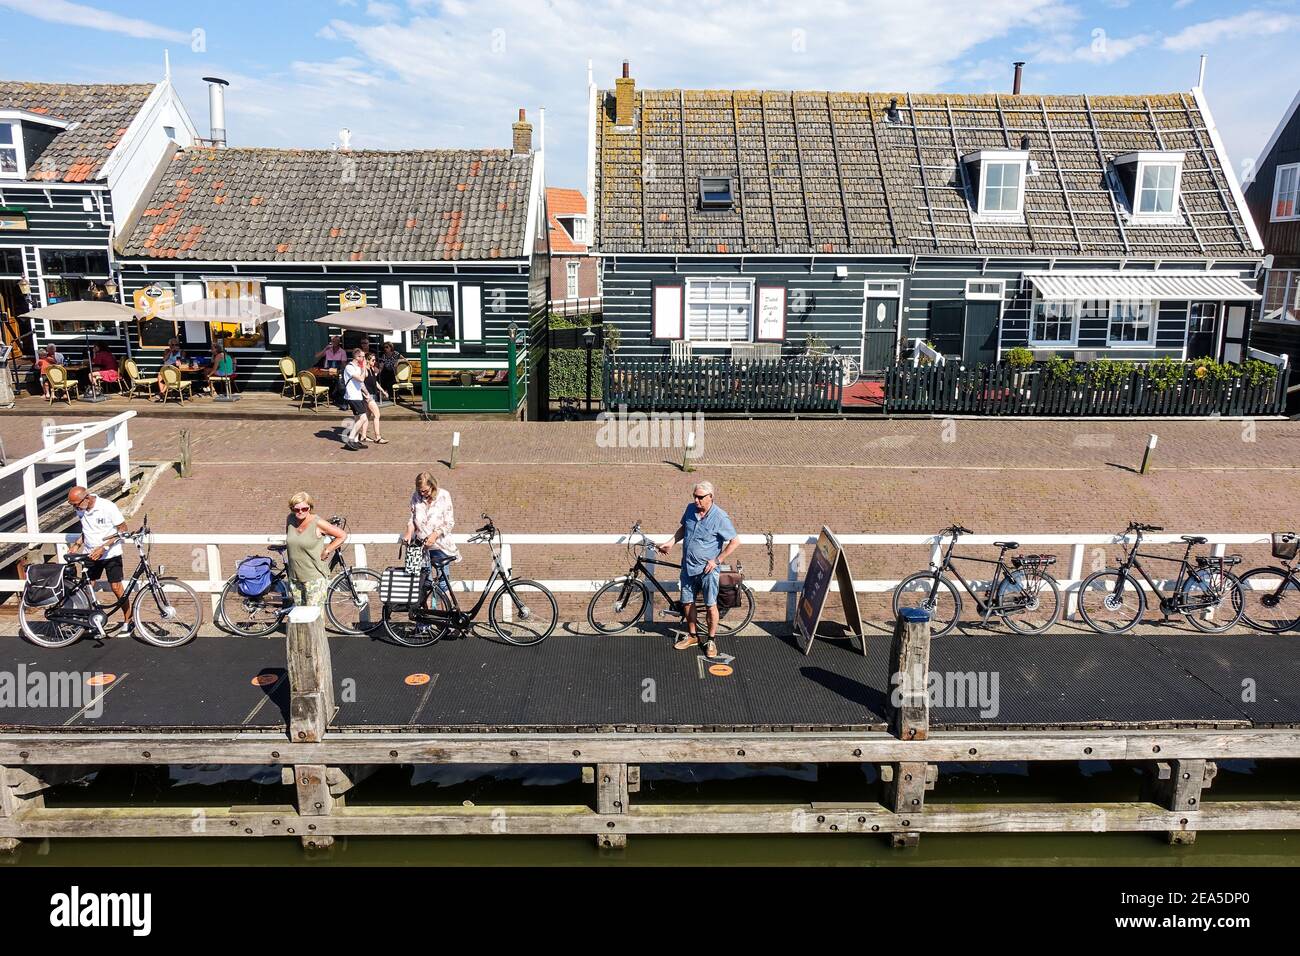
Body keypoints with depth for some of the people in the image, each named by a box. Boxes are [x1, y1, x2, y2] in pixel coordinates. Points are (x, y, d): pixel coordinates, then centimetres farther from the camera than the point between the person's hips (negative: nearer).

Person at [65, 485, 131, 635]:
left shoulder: (107, 506, -19)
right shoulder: (80, 510, -2)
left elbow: (123, 529, -15)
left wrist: (104, 547, -22)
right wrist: (77, 544, -2)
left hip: (111, 554, -5)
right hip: (91, 554, 5)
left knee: (116, 587, -5)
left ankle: (128, 619, 10)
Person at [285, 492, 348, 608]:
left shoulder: (317, 522, -14)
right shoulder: (290, 519, 1)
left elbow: (343, 535, -7)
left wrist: (326, 551, -8)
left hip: (315, 577, -6)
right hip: (295, 577, 6)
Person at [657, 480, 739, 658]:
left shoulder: (720, 517, -18)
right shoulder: (690, 509, -1)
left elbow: (735, 541, -13)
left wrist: (717, 560, -15)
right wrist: (671, 543, 4)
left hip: (707, 569, -6)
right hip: (688, 567, 6)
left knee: (710, 605, 2)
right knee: (688, 602, 14)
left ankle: (711, 640, 16)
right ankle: (692, 636, 30)